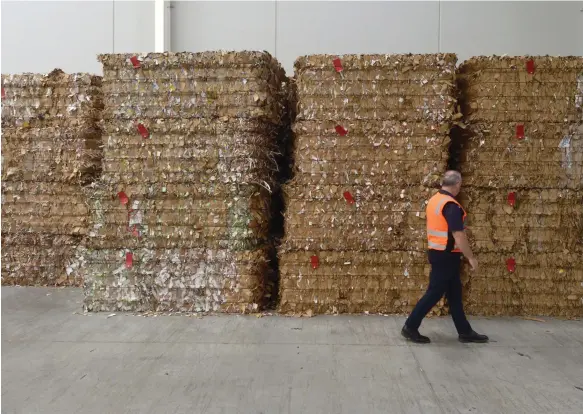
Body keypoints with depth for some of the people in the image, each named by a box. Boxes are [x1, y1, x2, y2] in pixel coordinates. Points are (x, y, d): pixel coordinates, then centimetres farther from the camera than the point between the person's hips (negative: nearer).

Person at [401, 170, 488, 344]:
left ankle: (465, 332, 23)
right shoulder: (451, 205, -20)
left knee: (454, 293, 14)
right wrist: (471, 257, -14)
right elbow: (458, 236, -23)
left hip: (437, 252, 10)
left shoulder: (434, 200, 9)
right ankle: (410, 327, 7)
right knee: (434, 293, 0)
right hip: (446, 255, -10)